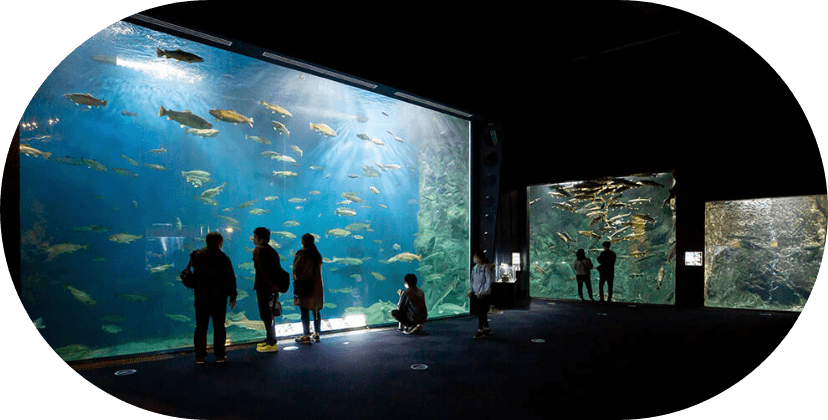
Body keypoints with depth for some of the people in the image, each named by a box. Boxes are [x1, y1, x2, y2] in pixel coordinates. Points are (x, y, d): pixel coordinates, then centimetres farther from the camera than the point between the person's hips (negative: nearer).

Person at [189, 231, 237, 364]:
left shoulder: (197, 255, 0)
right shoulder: (223, 258, -8)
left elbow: (194, 276, 4)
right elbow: (230, 279, -6)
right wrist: (233, 297, 1)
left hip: (201, 296, 2)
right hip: (219, 298, -2)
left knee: (201, 327, 9)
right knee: (219, 327, 7)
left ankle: (200, 356, 11)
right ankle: (219, 355, 10)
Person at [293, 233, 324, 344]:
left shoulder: (301, 254, -15)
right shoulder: (317, 255, 5)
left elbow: (296, 271, -13)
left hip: (304, 287, -6)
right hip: (316, 287, 7)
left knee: (304, 313, 1)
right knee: (316, 311, 13)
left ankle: (306, 336, 6)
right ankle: (316, 334, 21)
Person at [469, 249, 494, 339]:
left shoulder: (486, 267, -12)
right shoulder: (475, 268, 10)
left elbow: (489, 281, -16)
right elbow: (472, 280, 19)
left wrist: (483, 293, -19)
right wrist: (470, 290, 8)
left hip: (483, 294, -7)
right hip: (476, 293, 7)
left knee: (481, 312, -5)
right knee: (480, 312, 12)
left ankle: (480, 330, 1)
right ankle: (487, 328, 24)